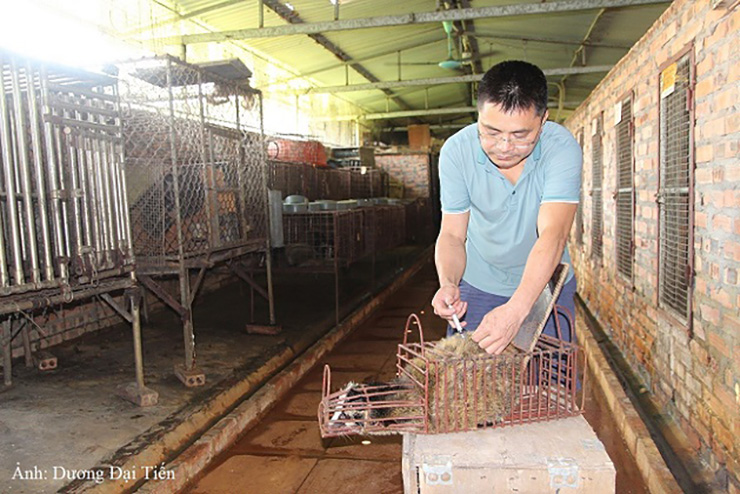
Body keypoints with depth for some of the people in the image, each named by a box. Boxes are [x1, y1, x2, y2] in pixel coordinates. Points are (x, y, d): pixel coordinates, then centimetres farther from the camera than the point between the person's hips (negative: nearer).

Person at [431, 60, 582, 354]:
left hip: (546, 286, 0)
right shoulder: (456, 151, -18)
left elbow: (552, 235, -34)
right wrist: (448, 284, -35)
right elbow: (452, 234, -14)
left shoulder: (562, 149, -23)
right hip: (478, 286, 1)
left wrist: (516, 309, -48)